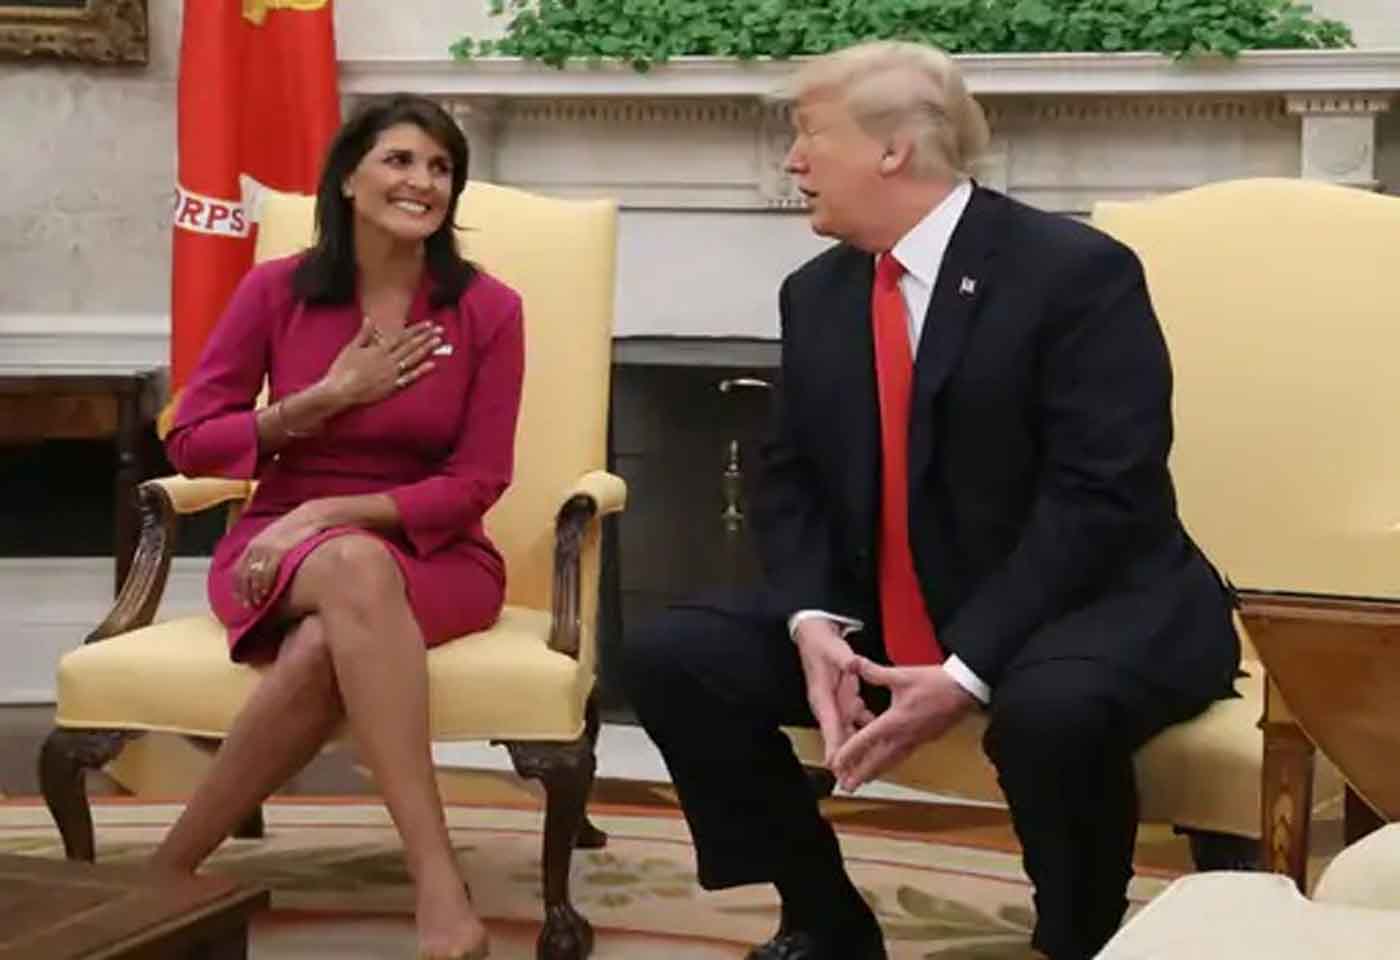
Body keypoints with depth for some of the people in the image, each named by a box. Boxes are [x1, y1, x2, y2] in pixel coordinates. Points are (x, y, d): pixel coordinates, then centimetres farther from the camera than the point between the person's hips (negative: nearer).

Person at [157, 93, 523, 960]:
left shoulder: (488, 309, -2)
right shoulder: (276, 289, 0)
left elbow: (476, 482, -5)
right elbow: (191, 442, 2)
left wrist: (332, 511, -17)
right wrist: (326, 398, -10)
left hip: (432, 555, 0)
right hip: (281, 549, 0)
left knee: (327, 647, -37)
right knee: (355, 569, -39)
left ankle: (169, 871, -22)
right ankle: (439, 885, -44)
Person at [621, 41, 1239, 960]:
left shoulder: (1077, 269, -14)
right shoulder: (815, 292, 7)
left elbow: (1098, 496, -21)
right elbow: (791, 480, 8)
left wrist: (968, 669, -28)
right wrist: (814, 621, -14)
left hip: (1091, 604, -6)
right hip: (881, 620, 7)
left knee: (1052, 707, -39)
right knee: (673, 656, -8)